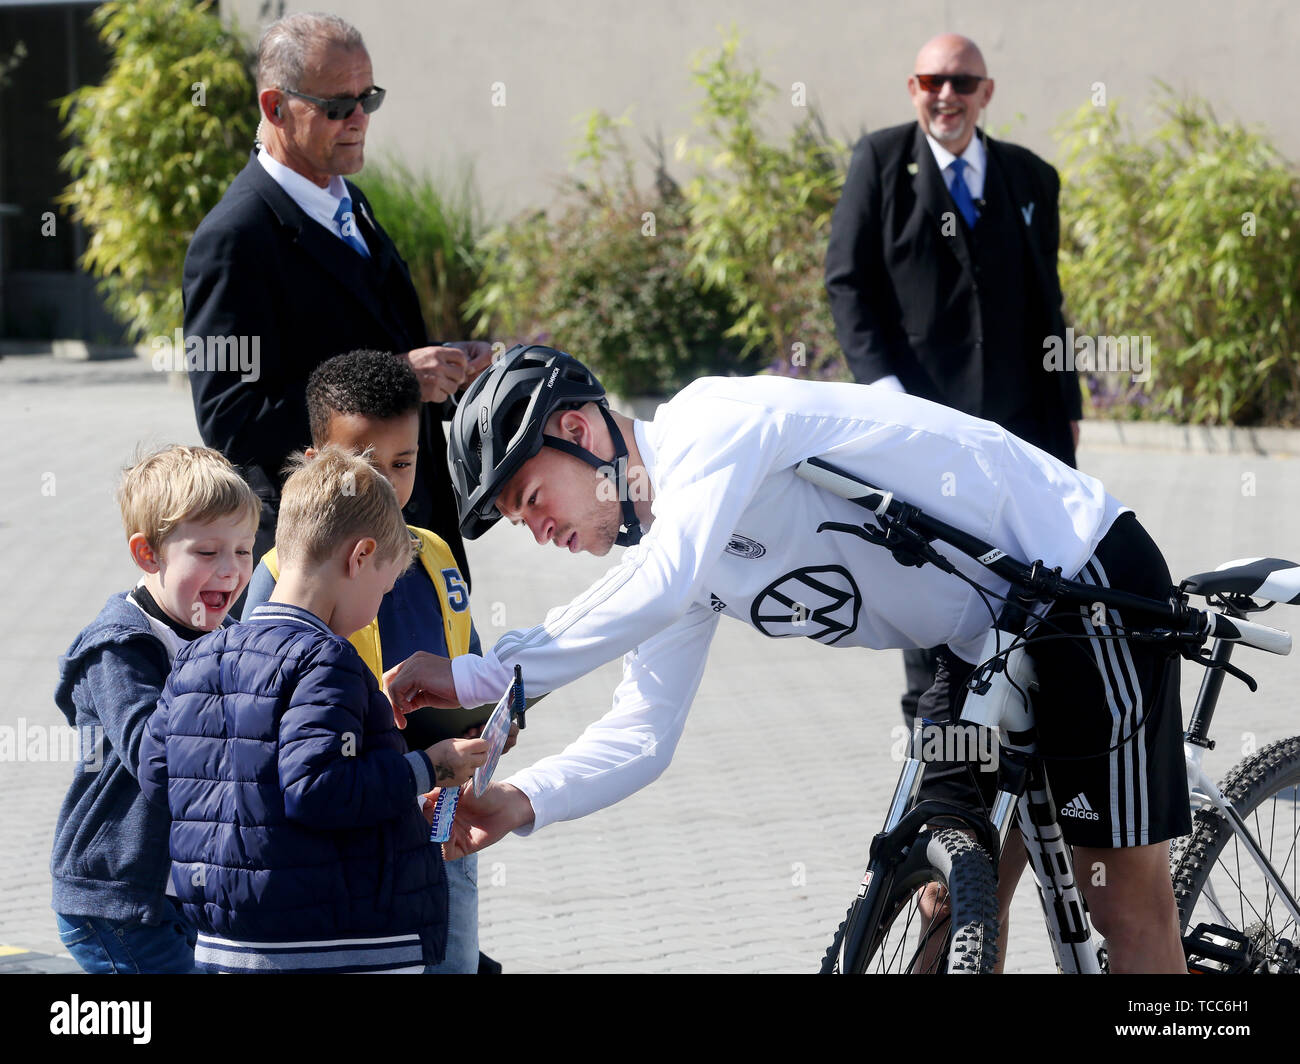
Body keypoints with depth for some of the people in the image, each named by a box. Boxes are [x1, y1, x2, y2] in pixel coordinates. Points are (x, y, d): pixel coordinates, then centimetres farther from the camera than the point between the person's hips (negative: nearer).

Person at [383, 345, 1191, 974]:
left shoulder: (714, 425, -22)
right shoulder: (669, 546, 5)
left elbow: (660, 590, -39)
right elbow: (642, 735, 2)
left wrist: (479, 679, -35)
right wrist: (520, 802, -15)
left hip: (1090, 582, -9)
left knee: (1125, 896, -6)